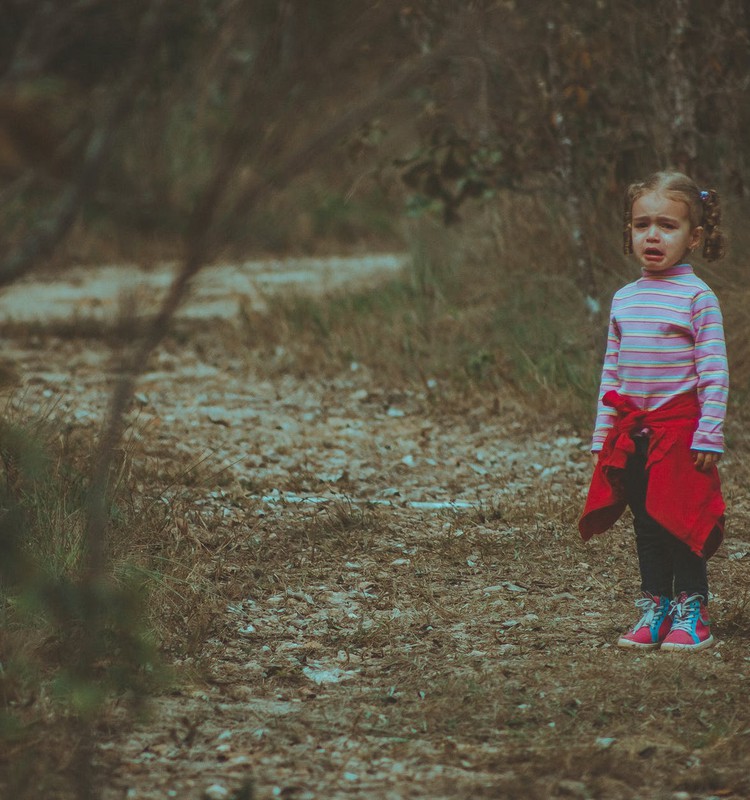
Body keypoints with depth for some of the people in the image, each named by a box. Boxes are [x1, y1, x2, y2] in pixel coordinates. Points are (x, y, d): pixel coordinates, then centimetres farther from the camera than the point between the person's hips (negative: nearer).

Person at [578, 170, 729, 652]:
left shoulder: (697, 297, -7)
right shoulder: (624, 299, 11)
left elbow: (714, 372, -9)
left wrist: (709, 434, -14)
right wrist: (603, 434, 15)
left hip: (681, 427, -5)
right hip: (631, 429, 5)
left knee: (683, 521, -3)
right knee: (646, 523, 9)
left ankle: (691, 611, 7)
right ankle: (655, 608, 18)